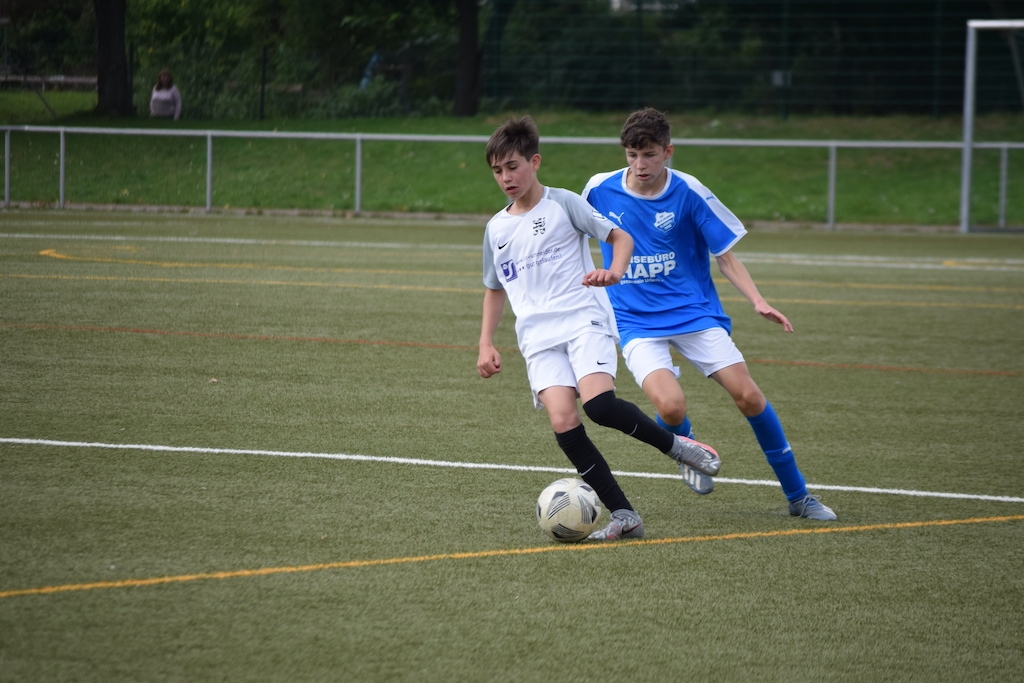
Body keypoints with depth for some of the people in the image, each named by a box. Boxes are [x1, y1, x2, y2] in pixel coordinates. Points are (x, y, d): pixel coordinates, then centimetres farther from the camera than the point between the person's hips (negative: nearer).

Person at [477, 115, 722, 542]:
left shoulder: (562, 204, 4)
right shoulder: (497, 229, 18)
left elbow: (621, 238, 5)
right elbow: (494, 289, 31)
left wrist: (613, 272, -16)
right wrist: (486, 344, 21)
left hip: (584, 320, -4)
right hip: (538, 338, 4)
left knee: (598, 404, -29)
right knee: (563, 422, -19)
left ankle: (675, 446, -3)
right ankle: (623, 516, -15)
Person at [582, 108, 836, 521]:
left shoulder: (688, 193, -8)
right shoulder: (600, 191, -5)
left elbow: (726, 256, -1)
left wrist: (758, 302, -14)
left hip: (694, 312, 0)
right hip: (637, 323, 0)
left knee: (748, 396, -12)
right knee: (671, 406, -26)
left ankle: (798, 495, 6)